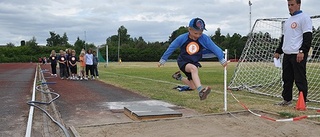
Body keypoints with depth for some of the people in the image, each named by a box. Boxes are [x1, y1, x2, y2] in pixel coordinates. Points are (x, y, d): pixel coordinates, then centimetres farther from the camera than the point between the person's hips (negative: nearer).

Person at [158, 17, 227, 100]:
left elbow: (214, 48, -10)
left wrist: (222, 60, -16)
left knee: (193, 87, 6)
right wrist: (163, 60, 2)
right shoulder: (182, 38, -16)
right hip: (183, 62, -4)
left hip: (194, 63, 4)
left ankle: (179, 77, 33)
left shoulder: (204, 38, -15)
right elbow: (171, 48, -5)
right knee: (193, 68, -38)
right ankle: (201, 91, -48)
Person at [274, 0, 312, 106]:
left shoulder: (304, 18, -4)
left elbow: (308, 36, -12)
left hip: (298, 54, -8)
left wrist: (302, 51, -21)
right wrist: (278, 51, 20)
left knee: (300, 79, -5)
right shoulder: (287, 21, 22)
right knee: (287, 79, 11)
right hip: (287, 54, 8)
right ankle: (287, 100, 20)